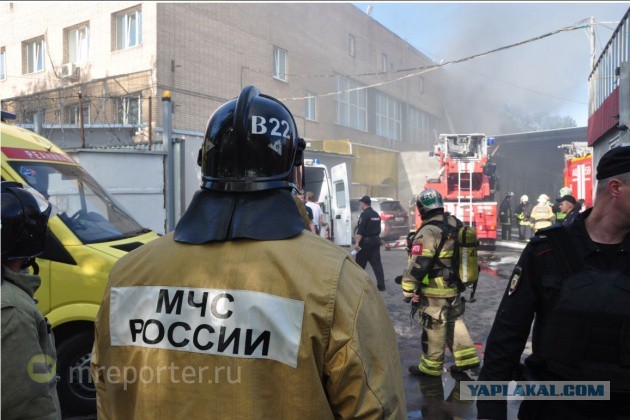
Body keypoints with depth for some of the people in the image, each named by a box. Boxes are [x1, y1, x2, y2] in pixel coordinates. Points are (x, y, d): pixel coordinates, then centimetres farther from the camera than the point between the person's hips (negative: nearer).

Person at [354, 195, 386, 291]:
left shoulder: (364, 214, -13)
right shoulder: (376, 215, 11)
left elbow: (360, 230, -20)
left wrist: (357, 242, -22)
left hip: (366, 242, -7)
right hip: (376, 240, 7)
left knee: (360, 263, 7)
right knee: (376, 263, 6)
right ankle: (381, 285, 1)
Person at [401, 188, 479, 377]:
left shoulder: (428, 232, -22)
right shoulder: (456, 225, 3)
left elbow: (417, 264, -24)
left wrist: (408, 290, -15)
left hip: (435, 292, -8)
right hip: (455, 288, 8)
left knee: (434, 327, 5)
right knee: (454, 321, 22)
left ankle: (431, 366, 19)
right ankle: (467, 357, 27)